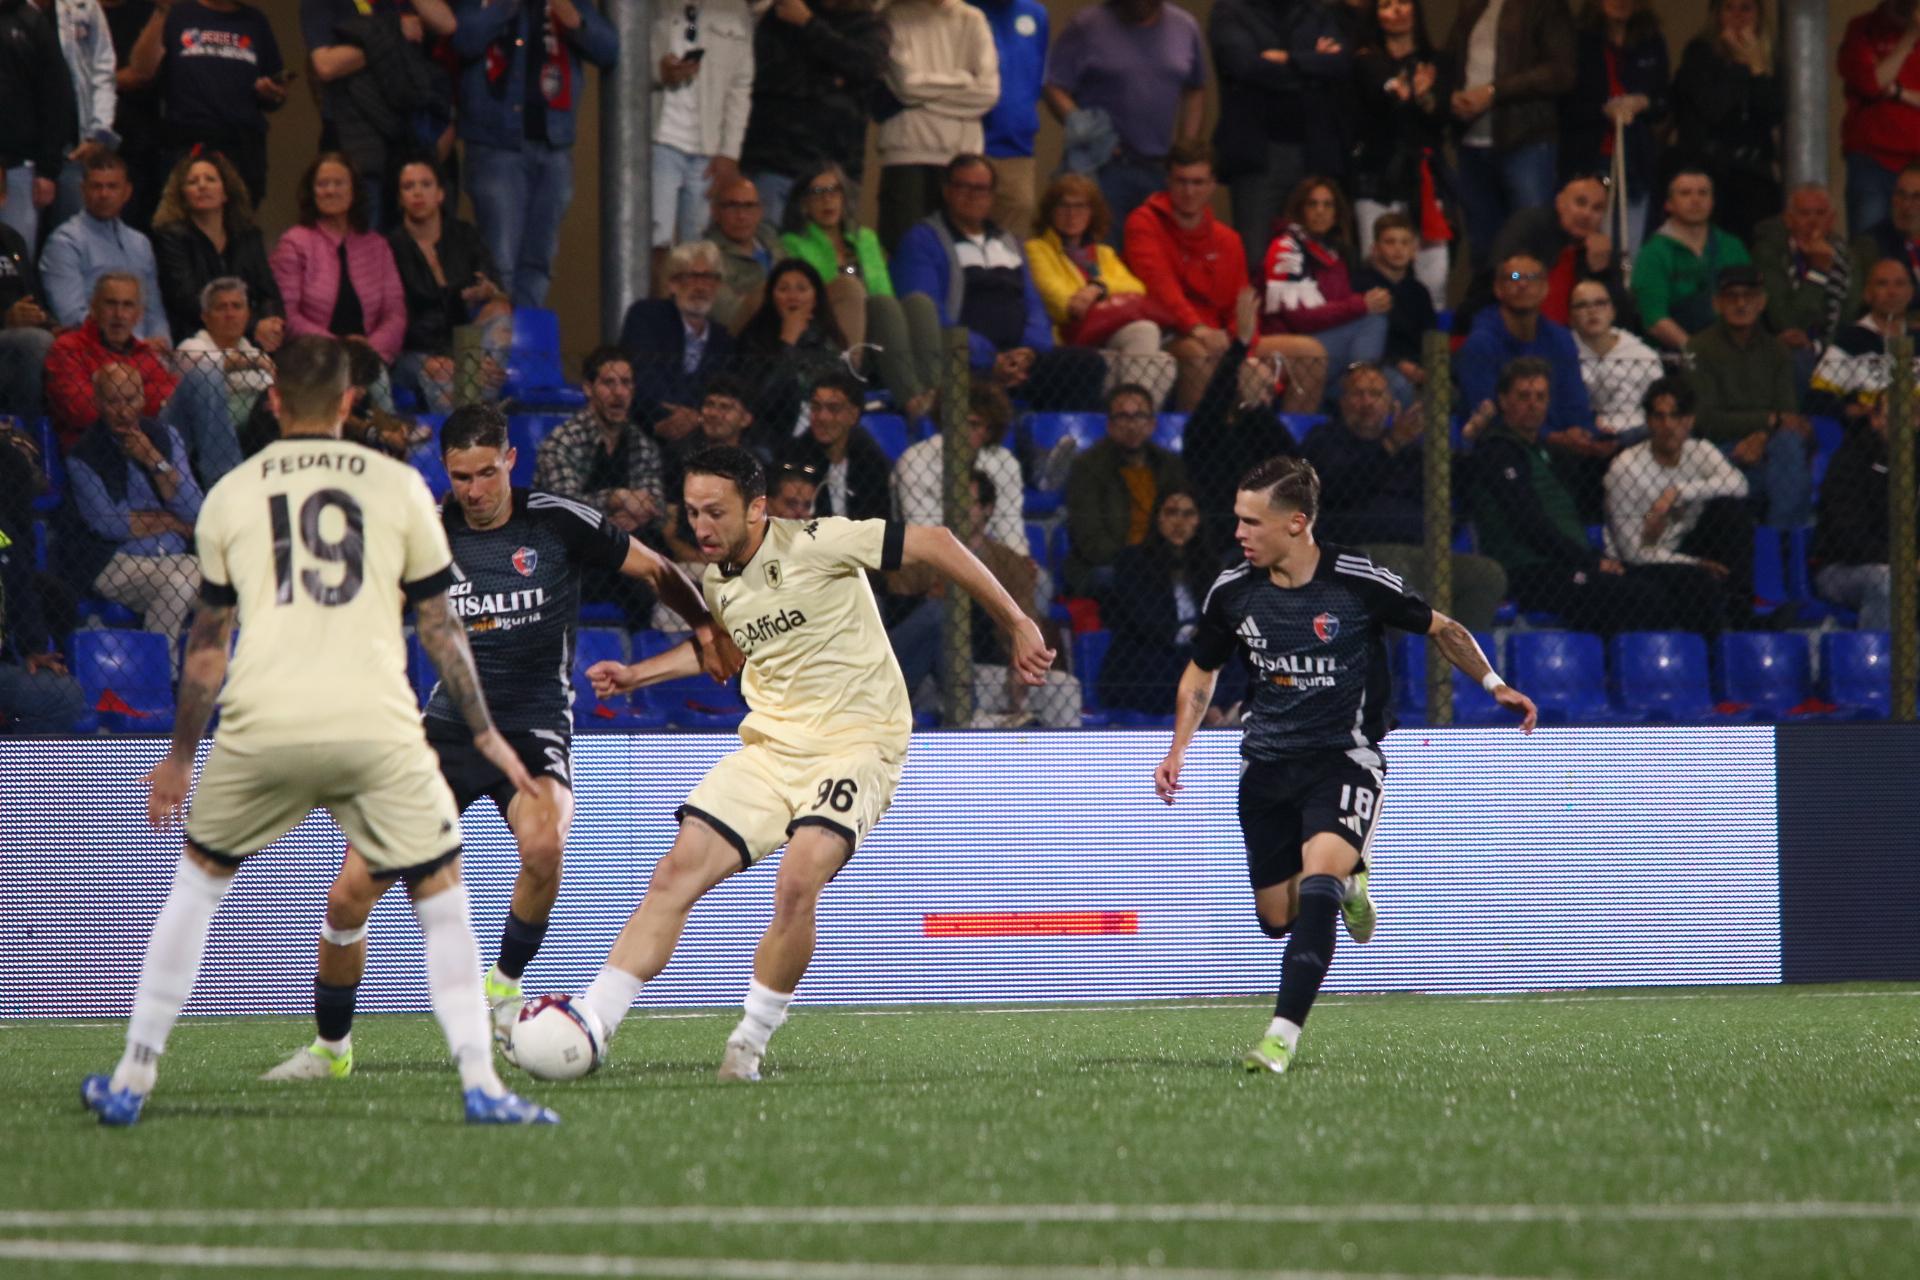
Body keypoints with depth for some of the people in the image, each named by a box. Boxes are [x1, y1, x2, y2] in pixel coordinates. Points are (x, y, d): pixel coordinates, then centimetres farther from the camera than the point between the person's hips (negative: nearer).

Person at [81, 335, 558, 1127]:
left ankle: (131, 1082, 20)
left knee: (197, 882, 21)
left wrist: (179, 758, 29)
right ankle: (481, 1086, -5)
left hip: (262, 727, 1)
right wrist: (486, 736, 21)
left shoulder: (230, 495, 14)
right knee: (442, 898, 10)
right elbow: (440, 626, 12)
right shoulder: (398, 487, 10)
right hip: (376, 727, -1)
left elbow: (208, 642, 19)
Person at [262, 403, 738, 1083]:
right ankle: (330, 1048, 15)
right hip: (451, 724, 3)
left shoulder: (557, 521, -7)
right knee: (350, 892, -7)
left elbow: (656, 569, 5)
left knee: (543, 843, -38)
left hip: (534, 729, -3)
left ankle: (504, 985, -10)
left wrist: (707, 630, 2)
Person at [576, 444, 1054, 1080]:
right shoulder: (716, 580, 6)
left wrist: (1017, 626, -9)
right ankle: (587, 1024, -7)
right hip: (768, 745, 6)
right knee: (676, 873, -8)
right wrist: (633, 675, 22)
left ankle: (751, 1041, -10)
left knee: (796, 885, -27)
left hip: (855, 743, -6)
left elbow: (932, 543, -11)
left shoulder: (813, 544, -15)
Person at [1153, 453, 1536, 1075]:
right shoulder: (1232, 591, -3)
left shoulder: (1359, 582, -14)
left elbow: (1443, 629, 3)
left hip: (1345, 755, -4)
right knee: (1277, 917, 6)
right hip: (1268, 762, 5)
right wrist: (1178, 752, 5)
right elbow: (1201, 673, 15)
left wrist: (1495, 685, -5)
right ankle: (1348, 879, 41)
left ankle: (1284, 1034, -31)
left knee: (1319, 873, -29)